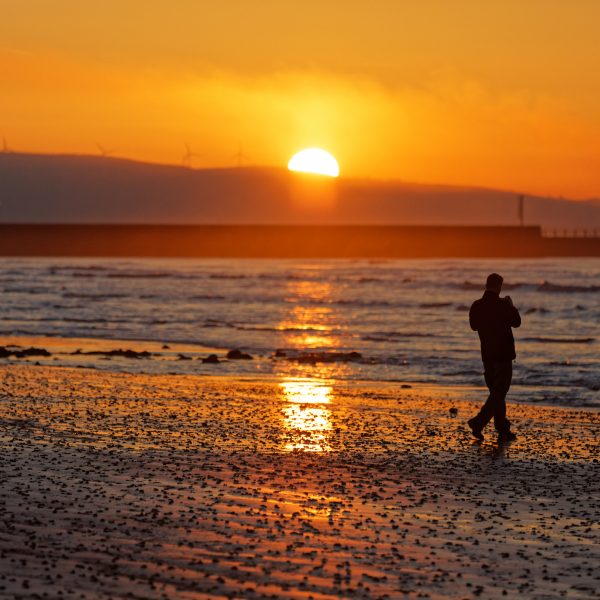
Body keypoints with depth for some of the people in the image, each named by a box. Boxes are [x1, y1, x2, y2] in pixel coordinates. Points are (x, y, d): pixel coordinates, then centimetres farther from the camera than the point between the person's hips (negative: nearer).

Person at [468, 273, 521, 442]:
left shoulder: (476, 306, -1)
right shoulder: (503, 306, -15)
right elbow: (516, 322, 0)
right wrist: (511, 306, 15)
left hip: (487, 355, 6)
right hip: (503, 355, -6)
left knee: (496, 392, 14)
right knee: (499, 392, -4)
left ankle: (504, 431, 16)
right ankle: (479, 422, -19)